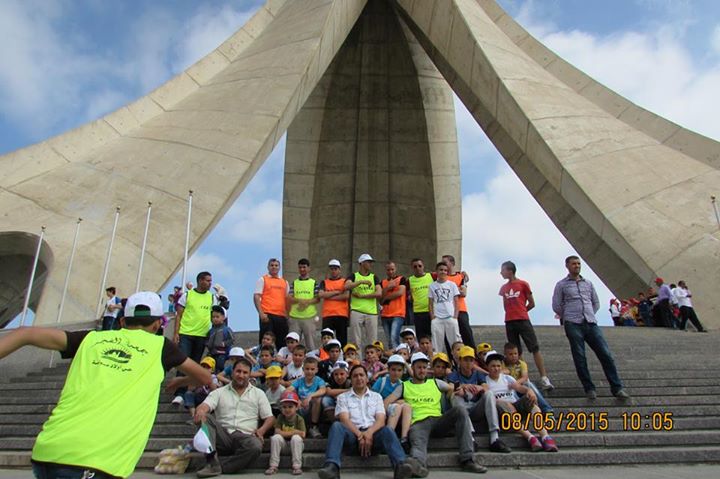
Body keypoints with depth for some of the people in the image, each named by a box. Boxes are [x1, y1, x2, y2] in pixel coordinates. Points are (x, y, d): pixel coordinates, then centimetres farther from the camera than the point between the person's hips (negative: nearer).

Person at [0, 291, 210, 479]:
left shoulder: (92, 338, 17)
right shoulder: (160, 346, 13)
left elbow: (25, 334, 10)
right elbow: (205, 377, 26)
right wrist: (180, 381, 46)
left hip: (46, 453, 5)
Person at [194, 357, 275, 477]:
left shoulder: (258, 393, 15)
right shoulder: (219, 392, 13)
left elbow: (270, 418, 12)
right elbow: (204, 406, -5)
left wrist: (261, 430, -11)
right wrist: (200, 411, -31)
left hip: (245, 436, -1)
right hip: (223, 436, 1)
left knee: (256, 447, -35)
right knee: (206, 417, -25)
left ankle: (218, 465, -26)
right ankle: (213, 462, -33)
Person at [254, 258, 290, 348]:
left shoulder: (284, 282, 18)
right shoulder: (262, 279, 6)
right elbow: (256, 297, -2)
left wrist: (288, 314, 8)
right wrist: (261, 313, -13)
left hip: (282, 316, 4)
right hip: (267, 315, -4)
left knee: (282, 342, 6)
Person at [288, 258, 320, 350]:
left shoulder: (314, 283, 7)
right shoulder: (294, 283, 11)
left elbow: (317, 299, 1)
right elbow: (289, 298, 1)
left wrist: (307, 302, -17)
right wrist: (300, 300, -17)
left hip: (309, 316, -1)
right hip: (294, 317, 1)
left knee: (310, 342, 2)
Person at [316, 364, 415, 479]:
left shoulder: (376, 396, 19)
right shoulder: (343, 397, 14)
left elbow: (381, 420, 4)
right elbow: (345, 420, -1)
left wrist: (369, 433, -18)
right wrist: (360, 435, -18)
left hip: (372, 432, 1)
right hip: (352, 433, -1)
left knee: (387, 430, -32)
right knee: (336, 426, -32)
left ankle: (400, 465, -56)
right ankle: (332, 467, -51)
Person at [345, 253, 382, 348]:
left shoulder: (374, 277, 13)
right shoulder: (354, 276, 8)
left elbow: (379, 293, -1)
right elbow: (347, 286, -12)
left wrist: (361, 296, -6)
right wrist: (361, 281, -20)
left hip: (371, 312, 2)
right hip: (356, 311, -2)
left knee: (372, 341, 1)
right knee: (355, 340, -2)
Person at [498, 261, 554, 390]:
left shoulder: (523, 284, 1)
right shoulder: (504, 288, 13)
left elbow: (532, 303, 5)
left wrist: (521, 311, 11)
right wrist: (513, 312, 12)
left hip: (523, 320, -4)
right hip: (509, 322, 4)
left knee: (535, 348, -7)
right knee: (516, 352, 4)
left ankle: (544, 379, -8)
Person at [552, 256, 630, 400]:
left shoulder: (588, 283, 16)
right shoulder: (561, 285, 5)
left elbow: (596, 303, 23)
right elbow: (556, 306, 5)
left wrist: (589, 315, 15)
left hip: (591, 323, 3)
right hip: (573, 325, -3)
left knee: (606, 355, -4)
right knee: (579, 358, -2)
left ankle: (617, 388, 2)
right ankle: (589, 389, 7)